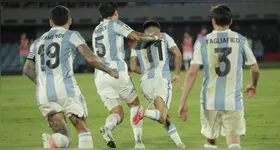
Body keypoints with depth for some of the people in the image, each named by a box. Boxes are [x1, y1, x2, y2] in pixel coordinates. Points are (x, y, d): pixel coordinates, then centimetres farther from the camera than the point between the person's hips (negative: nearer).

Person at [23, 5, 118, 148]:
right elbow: (91, 59, -2)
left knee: (63, 136, 3)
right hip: (66, 89, -4)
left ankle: (52, 141, -32)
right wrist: (110, 70, 13)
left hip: (43, 94, 4)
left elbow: (28, 70, 21)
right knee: (83, 130, 8)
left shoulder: (38, 42, 23)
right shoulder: (71, 36, 8)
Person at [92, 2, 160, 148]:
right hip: (117, 73, -5)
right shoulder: (115, 24, 2)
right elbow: (137, 36, -7)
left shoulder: (96, 31, 22)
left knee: (117, 113, 7)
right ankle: (138, 142, 6)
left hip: (100, 77, 5)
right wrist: (154, 37, 10)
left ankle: (107, 127, -28)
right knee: (134, 105, 14)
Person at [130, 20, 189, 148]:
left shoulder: (137, 43, 20)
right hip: (162, 79, -4)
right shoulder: (164, 37, 14)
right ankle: (145, 112, -40)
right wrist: (177, 74, 11)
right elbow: (178, 54, 1)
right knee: (162, 117, -13)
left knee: (164, 118, 14)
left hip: (145, 82, 4)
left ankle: (179, 144, 11)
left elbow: (133, 67, 10)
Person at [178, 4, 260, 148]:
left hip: (210, 102, 1)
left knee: (210, 141, 17)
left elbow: (192, 73, -6)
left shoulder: (202, 42, 0)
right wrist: (253, 86, 32)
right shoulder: (240, 40, 2)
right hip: (233, 102, -1)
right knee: (234, 143, -3)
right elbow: (255, 69, 10)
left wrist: (183, 102, -3)